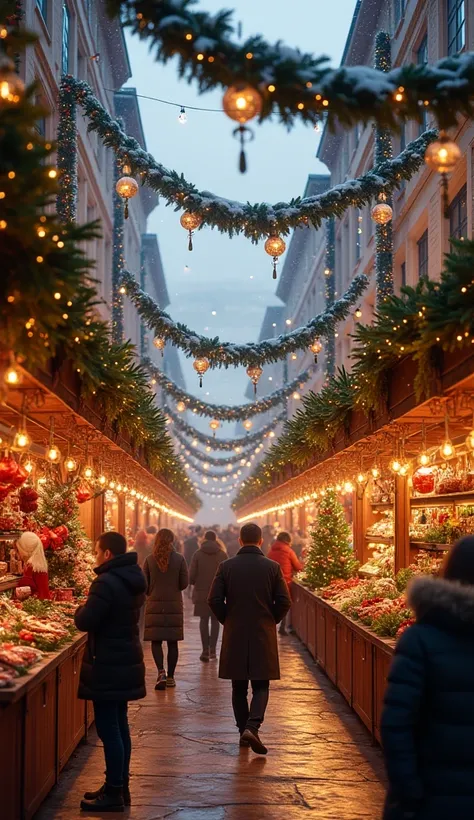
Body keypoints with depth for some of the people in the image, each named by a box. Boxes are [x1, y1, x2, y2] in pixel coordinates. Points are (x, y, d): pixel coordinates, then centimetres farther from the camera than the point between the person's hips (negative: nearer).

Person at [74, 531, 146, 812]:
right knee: (120, 726, 16)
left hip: (108, 665, -10)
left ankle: (114, 794, 3)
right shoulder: (132, 579, 9)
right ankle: (120, 787, 25)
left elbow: (85, 621, -21)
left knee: (108, 729, -3)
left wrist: (80, 609, 0)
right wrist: (92, 610, 11)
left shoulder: (107, 582, -21)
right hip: (126, 660, 10)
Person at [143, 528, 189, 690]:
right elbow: (184, 583, -2)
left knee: (156, 641, 5)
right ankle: (170, 677, 14)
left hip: (154, 605, 0)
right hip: (174, 605, 0)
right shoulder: (179, 559, -4)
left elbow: (144, 585, -1)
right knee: (172, 642, 9)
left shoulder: (150, 560, -3)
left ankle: (161, 672, -14)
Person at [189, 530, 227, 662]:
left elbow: (192, 575, -5)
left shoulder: (198, 554, -3)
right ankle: (212, 650, 5)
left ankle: (206, 650, 0)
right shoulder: (222, 554, -3)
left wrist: (194, 583, 16)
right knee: (215, 620, 11)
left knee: (204, 620, 7)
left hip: (201, 592, 0)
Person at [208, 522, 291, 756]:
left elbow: (214, 600, -6)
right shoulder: (272, 567, -4)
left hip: (234, 636, 1)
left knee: (239, 688, 13)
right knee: (261, 686, 4)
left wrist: (227, 620, 10)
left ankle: (243, 730, 17)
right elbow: (284, 602, -5)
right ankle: (252, 727, -15)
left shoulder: (226, 567, -3)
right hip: (264, 636, -1)